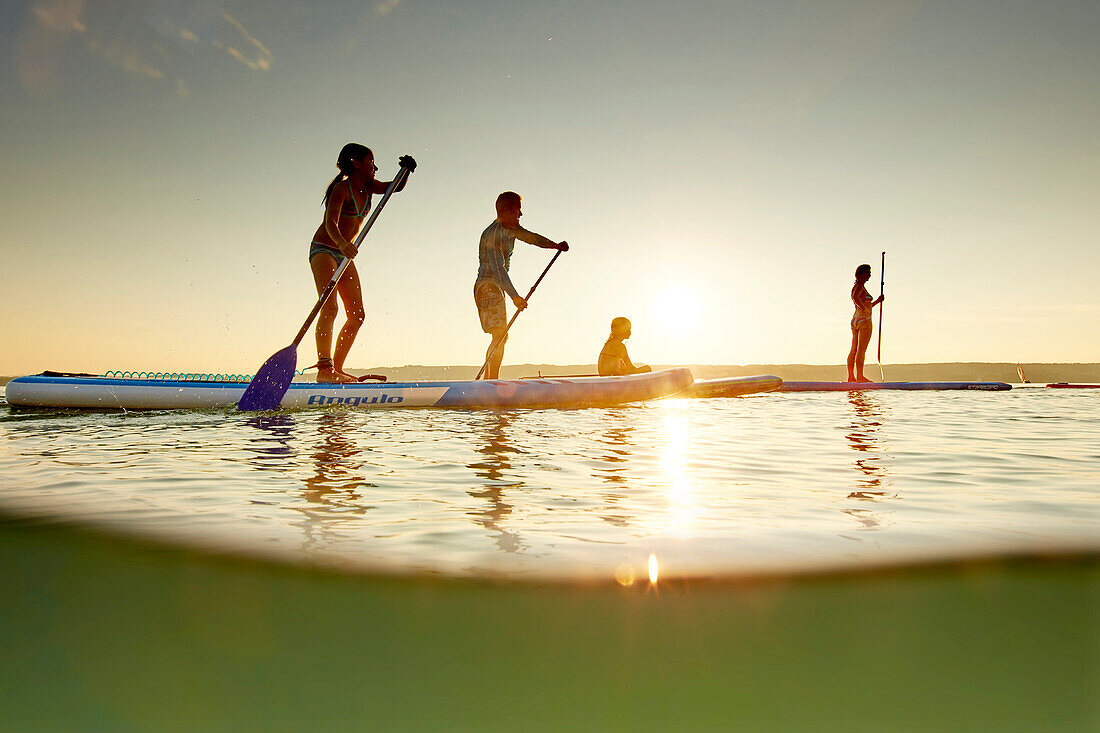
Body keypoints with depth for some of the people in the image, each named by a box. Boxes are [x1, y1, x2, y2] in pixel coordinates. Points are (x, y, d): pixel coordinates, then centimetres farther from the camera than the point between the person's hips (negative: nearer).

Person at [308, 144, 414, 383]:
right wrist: (341, 243, -50)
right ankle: (324, 368, -30)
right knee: (329, 307, -24)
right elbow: (330, 223, -30)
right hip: (323, 250, -9)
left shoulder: (367, 187, 8)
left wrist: (406, 169, -11)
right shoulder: (342, 188, -16)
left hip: (345, 255, 9)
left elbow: (396, 187, 10)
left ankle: (336, 369, 4)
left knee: (357, 315, 2)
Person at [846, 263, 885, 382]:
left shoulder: (856, 287, 22)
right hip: (864, 320, -10)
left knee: (854, 350, 6)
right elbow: (855, 296, -31)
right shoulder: (860, 286, -7)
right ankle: (860, 376, -13)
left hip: (855, 320, 10)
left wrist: (877, 301, 23)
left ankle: (851, 376, 5)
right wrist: (864, 308, -23)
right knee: (861, 349, -11)